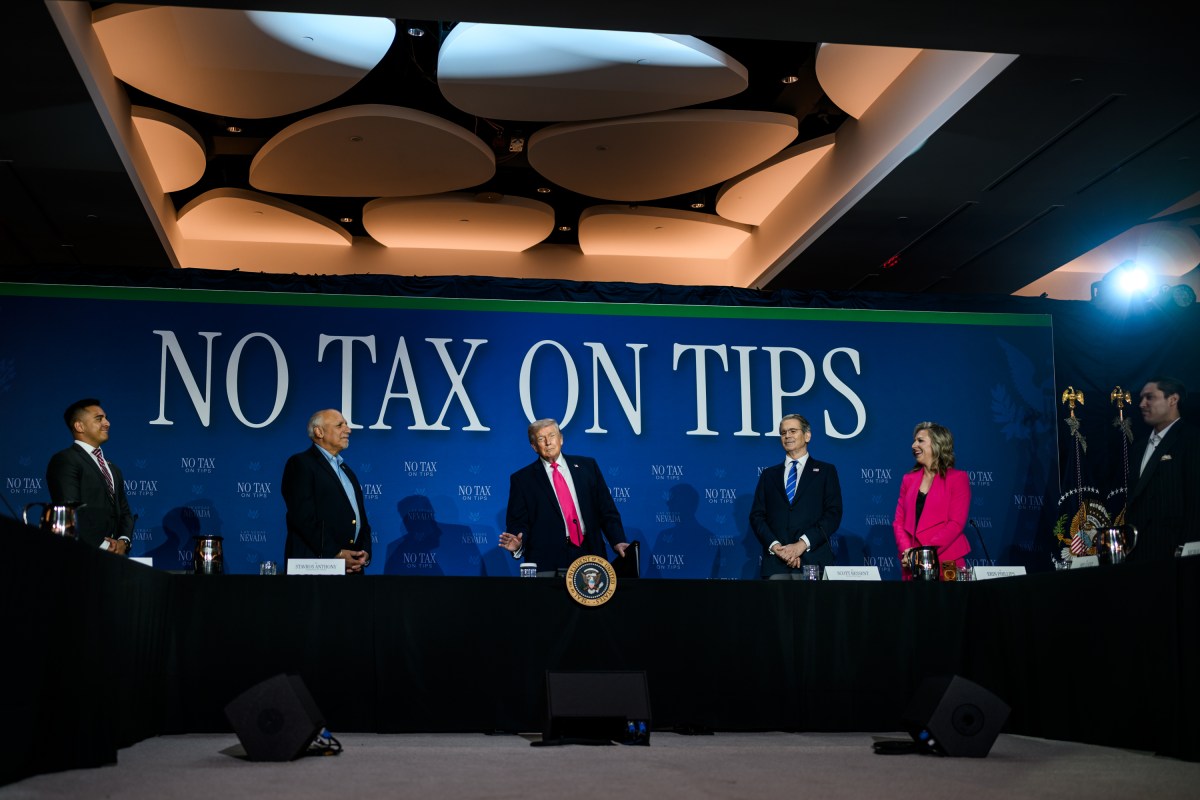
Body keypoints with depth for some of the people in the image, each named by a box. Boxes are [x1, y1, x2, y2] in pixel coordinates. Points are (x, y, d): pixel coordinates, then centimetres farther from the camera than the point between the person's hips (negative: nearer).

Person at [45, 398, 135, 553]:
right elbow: (70, 511, -15)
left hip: (114, 556, 7)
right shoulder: (64, 460, -4)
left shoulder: (113, 469, 23)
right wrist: (103, 546, -16)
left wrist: (123, 541, -1)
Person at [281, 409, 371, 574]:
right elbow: (303, 516, -14)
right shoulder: (300, 464, -3)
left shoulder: (346, 471, 23)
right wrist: (336, 554, -17)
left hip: (352, 566, 7)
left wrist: (365, 553, 1)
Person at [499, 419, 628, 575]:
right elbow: (518, 522, 4)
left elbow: (607, 510, 11)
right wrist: (517, 543, -17)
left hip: (590, 555, 2)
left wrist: (617, 541, -2)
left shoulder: (587, 466, 12)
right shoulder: (522, 479, 6)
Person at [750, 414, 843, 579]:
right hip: (775, 562, 2)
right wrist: (775, 546, -8)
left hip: (813, 560, -2)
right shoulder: (769, 474, 18)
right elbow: (757, 516, 10)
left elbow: (833, 514, 0)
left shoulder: (826, 471, 10)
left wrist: (803, 544, -12)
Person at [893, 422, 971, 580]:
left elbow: (956, 523, -9)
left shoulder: (957, 478, 0)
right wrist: (907, 550, -10)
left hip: (945, 562, -4)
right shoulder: (909, 479, 13)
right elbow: (899, 521, 9)